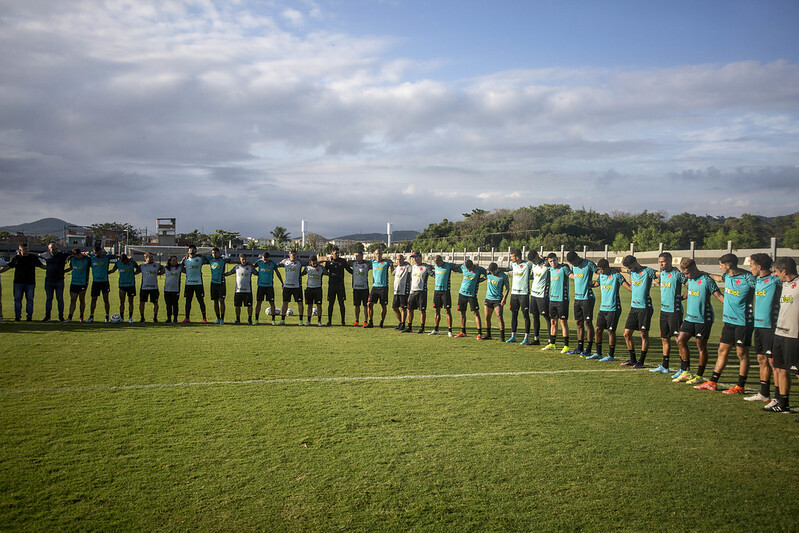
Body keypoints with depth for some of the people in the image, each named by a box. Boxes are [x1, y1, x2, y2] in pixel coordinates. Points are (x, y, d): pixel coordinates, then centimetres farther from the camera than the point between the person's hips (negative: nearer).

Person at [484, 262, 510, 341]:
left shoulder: (503, 276, -7)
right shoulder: (488, 274, 4)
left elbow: (507, 288, -3)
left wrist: (504, 298, -11)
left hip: (498, 299, -4)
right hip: (488, 299, 5)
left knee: (499, 317, -11)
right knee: (487, 317, 6)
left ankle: (502, 335, -8)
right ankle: (488, 334, 19)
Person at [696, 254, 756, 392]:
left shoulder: (747, 278, -16)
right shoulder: (727, 276, 7)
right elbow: (719, 278, 30)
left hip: (743, 322, -7)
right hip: (728, 320, 7)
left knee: (742, 354, 3)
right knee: (722, 351, 12)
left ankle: (740, 386, 14)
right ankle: (712, 383, 19)